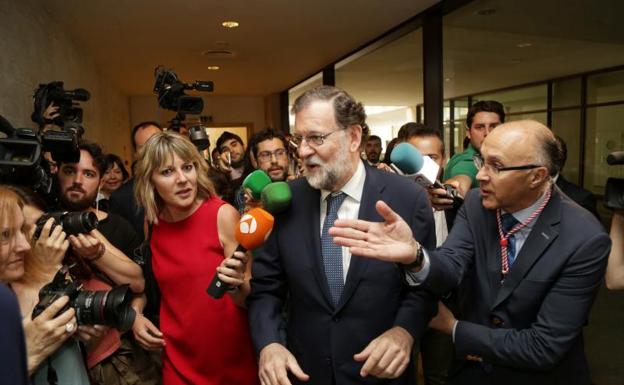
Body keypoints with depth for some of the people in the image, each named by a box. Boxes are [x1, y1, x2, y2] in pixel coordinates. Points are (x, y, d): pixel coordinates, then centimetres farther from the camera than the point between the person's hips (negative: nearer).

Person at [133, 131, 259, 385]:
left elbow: (251, 299, -15)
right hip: (178, 361, 3)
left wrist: (236, 286, -34)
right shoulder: (151, 224, -4)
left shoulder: (223, 215, -17)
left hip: (232, 361, -3)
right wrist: (136, 317, 0)